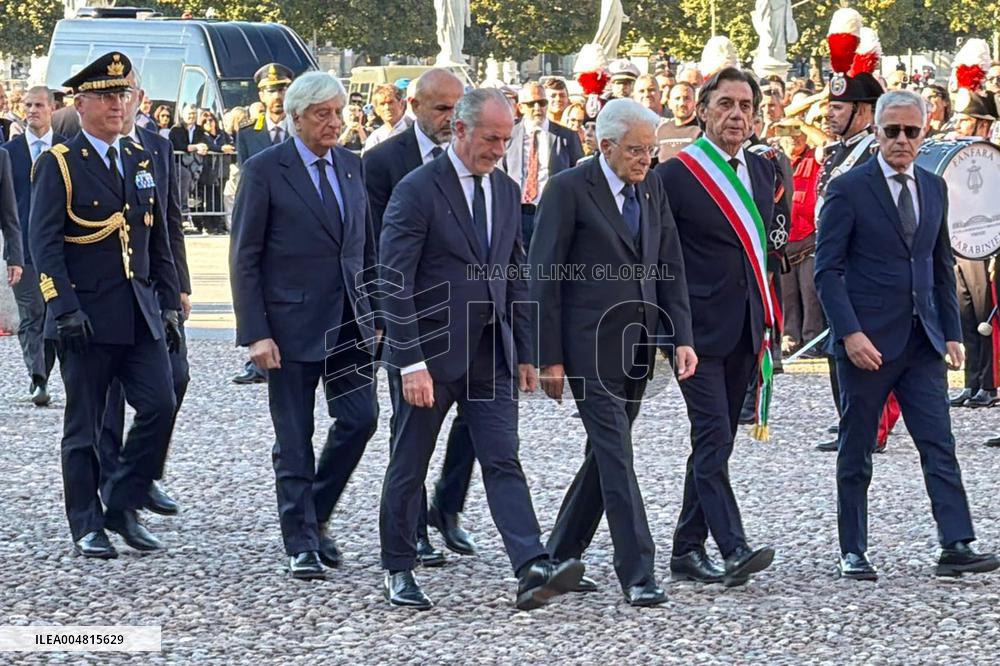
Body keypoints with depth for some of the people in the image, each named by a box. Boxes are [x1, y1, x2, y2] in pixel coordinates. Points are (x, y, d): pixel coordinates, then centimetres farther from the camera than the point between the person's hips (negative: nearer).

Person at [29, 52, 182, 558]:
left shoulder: (140, 161, 14)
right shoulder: (60, 164, -5)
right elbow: (43, 242, -11)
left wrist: (169, 303, 12)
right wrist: (65, 308, -19)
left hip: (141, 316, 5)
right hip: (88, 318, -5)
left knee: (159, 406, -7)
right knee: (84, 426, 2)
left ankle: (122, 507, 8)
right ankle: (87, 527, 11)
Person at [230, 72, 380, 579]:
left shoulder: (352, 166, 10)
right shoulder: (265, 170, -6)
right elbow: (244, 258, -7)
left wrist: (377, 312, 10)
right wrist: (254, 333, -13)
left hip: (350, 321, 5)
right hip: (292, 323, -5)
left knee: (360, 419, -2)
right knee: (294, 438, 1)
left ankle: (316, 514, 19)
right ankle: (302, 545, 9)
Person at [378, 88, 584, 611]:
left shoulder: (506, 191, 10)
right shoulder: (417, 190, -11)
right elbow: (395, 282, -15)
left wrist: (524, 352, 11)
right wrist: (411, 361, -20)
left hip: (489, 353, 5)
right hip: (431, 352, -5)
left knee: (503, 463, -5)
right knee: (409, 466, 7)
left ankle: (533, 570, -17)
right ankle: (398, 571, 19)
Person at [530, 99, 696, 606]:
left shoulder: (651, 188, 9)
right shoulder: (569, 190, -10)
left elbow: (669, 266, 12)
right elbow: (544, 277, -9)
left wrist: (681, 337, 2)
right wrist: (550, 357, -11)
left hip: (637, 344, 7)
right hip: (591, 344, -7)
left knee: (606, 453, 12)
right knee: (615, 454, -10)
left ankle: (562, 555, 24)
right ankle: (636, 573, -11)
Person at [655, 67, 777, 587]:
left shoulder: (763, 170, 12)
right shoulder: (675, 175, -8)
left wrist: (766, 318, 15)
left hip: (744, 330, 7)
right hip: (698, 329, -7)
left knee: (716, 442, 10)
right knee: (713, 436, -14)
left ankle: (687, 549, 17)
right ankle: (733, 549, -20)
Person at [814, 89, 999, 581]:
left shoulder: (934, 189, 11)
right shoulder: (849, 189, -6)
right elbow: (827, 269, -9)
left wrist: (952, 332, 11)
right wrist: (850, 332, -18)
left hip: (922, 341, 5)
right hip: (867, 343, -5)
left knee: (939, 446, -3)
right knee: (856, 450, 4)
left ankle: (956, 545, -7)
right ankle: (853, 552, 12)